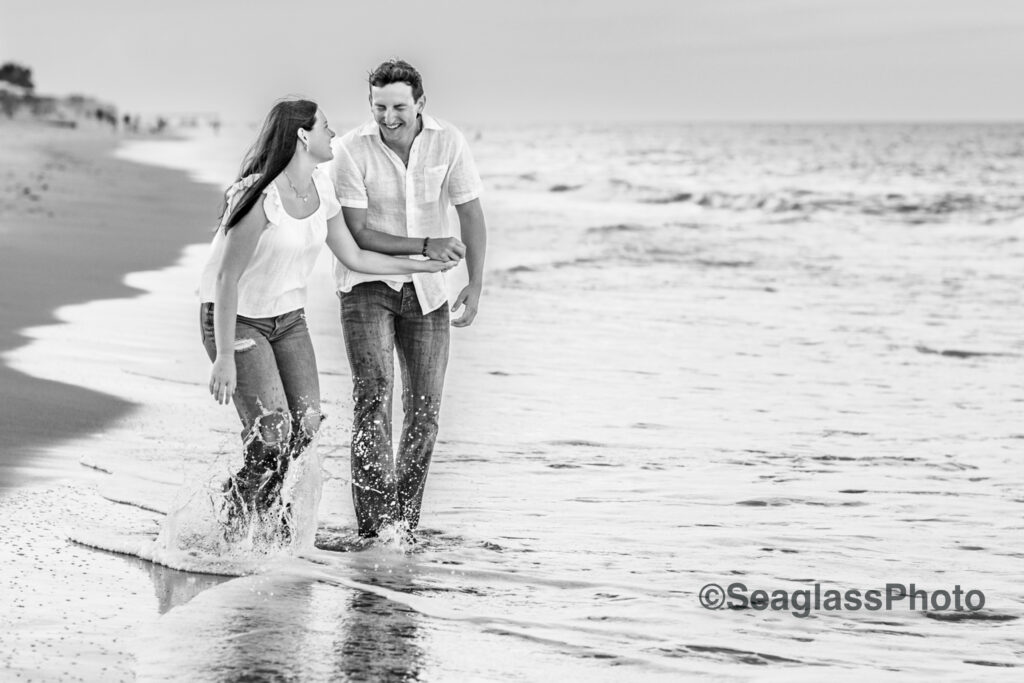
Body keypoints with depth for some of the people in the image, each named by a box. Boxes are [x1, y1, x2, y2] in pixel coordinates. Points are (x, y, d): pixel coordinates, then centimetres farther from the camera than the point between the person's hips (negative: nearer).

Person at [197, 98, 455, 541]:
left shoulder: (322, 189, -2)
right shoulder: (259, 197, -25)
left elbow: (353, 257, 10)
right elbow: (226, 278, -25)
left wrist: (424, 266, 13)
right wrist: (224, 357, -28)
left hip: (287, 314, 7)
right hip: (233, 317, -7)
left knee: (306, 424, -3)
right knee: (272, 431, -16)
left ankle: (265, 501, 22)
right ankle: (238, 508, 10)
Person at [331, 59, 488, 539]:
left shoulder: (448, 142, -7)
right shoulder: (352, 149, -14)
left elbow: (470, 215, -3)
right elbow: (358, 233, -15)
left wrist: (476, 284, -13)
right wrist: (425, 246, -23)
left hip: (426, 289, 3)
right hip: (367, 284, -3)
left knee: (424, 410, 1)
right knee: (373, 393, -20)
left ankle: (404, 524, 14)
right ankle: (373, 526, -21)